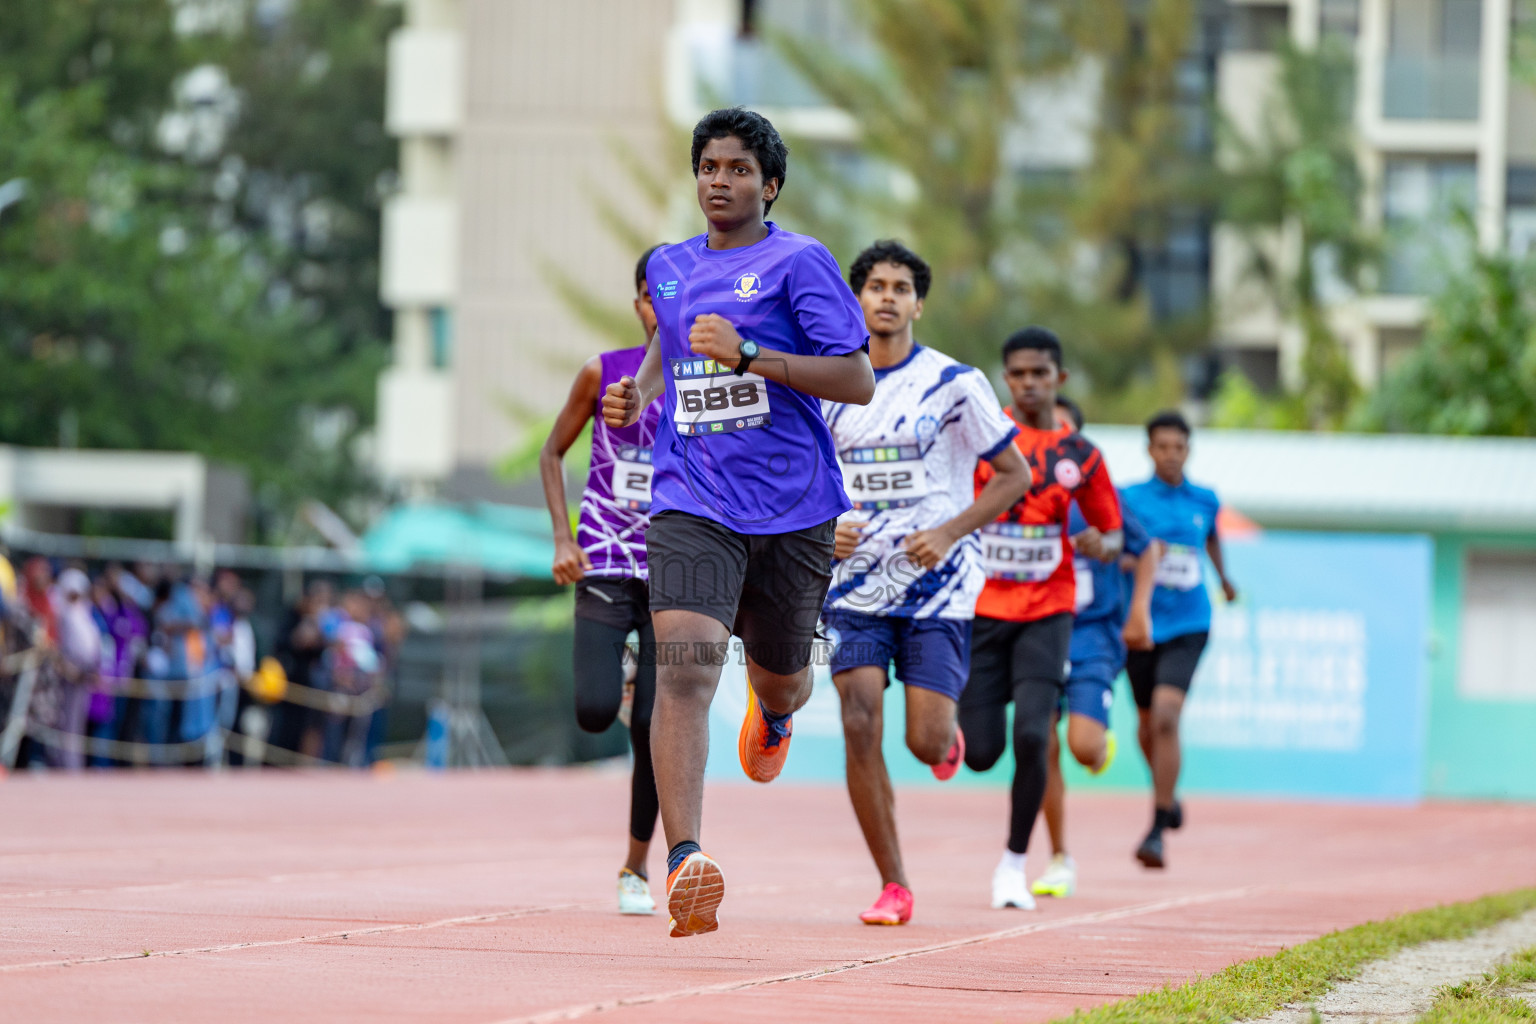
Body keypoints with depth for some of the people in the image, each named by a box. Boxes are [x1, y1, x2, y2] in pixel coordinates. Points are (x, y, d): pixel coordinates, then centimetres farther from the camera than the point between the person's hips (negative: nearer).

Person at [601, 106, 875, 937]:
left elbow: (858, 381, -11)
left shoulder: (799, 262, -4)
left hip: (793, 512, -1)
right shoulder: (670, 267, 11)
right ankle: (684, 863, -31)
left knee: (780, 681, 16)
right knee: (684, 666, -21)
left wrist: (750, 355, -20)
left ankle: (774, 713, 59)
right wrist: (639, 393, 12)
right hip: (691, 506, 2)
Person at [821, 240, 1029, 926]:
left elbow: (1014, 474, 0)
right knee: (859, 727, -13)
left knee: (927, 744, -8)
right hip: (857, 585, 3)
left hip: (938, 586, -2)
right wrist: (825, 530, -4)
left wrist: (950, 533, -12)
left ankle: (951, 739, 32)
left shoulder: (954, 383, -5)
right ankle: (893, 887, -3)